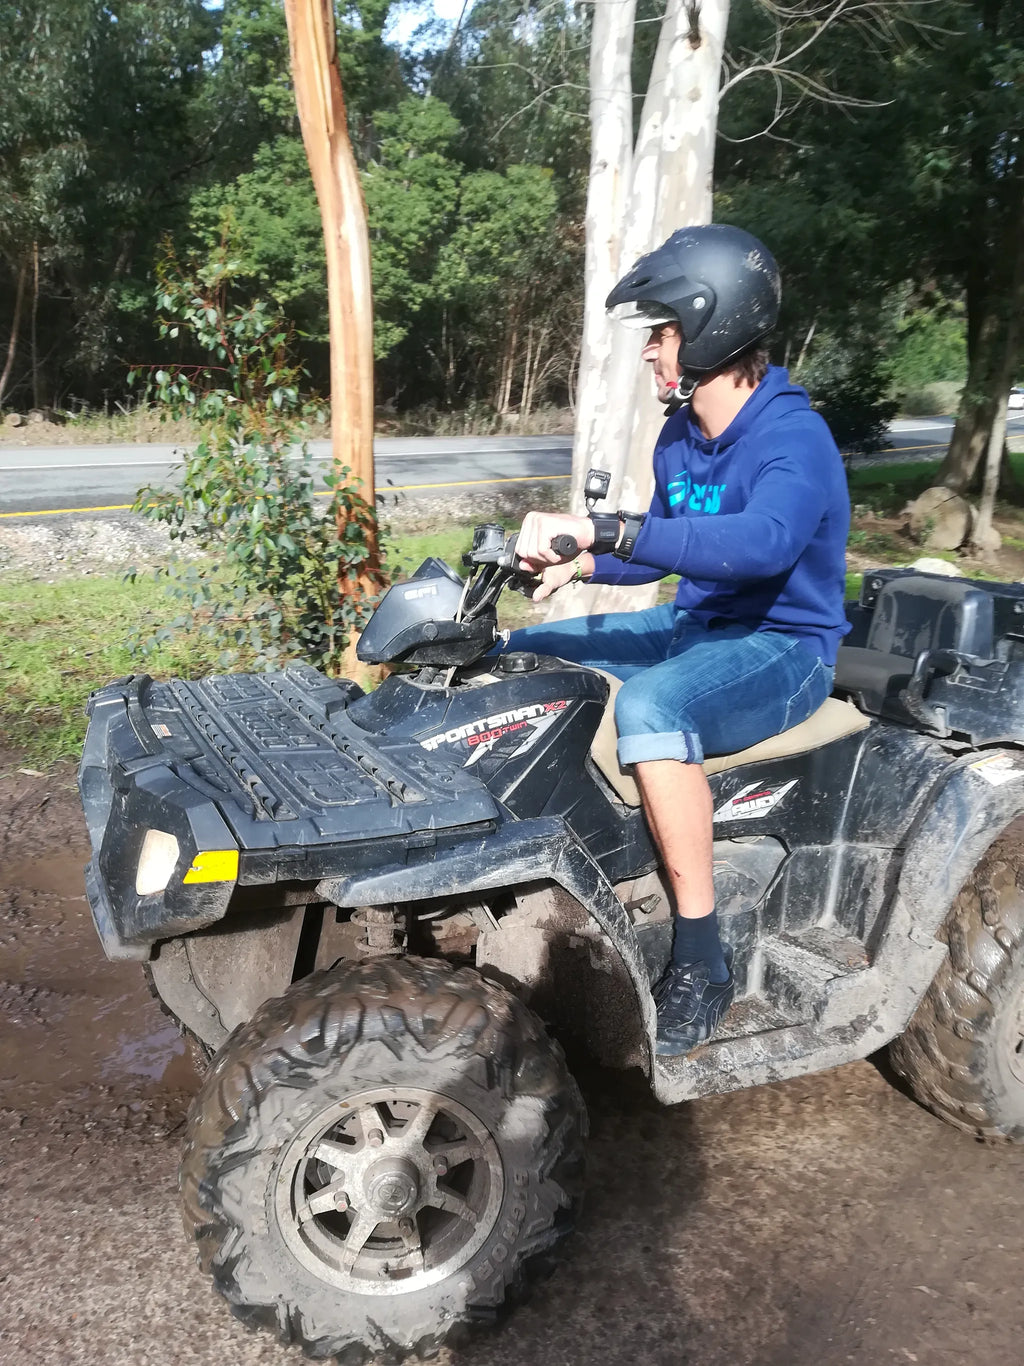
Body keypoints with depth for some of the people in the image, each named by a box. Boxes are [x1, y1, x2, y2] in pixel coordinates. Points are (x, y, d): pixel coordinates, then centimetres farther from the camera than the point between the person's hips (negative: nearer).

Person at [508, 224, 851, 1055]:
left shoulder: (793, 438, -20)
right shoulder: (681, 435, 7)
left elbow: (762, 541, -41)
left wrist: (603, 530, -45)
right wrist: (580, 565, 0)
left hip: (783, 649, -9)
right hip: (694, 628, 9)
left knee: (649, 705, -39)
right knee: (517, 655, 7)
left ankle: (702, 960, -28)